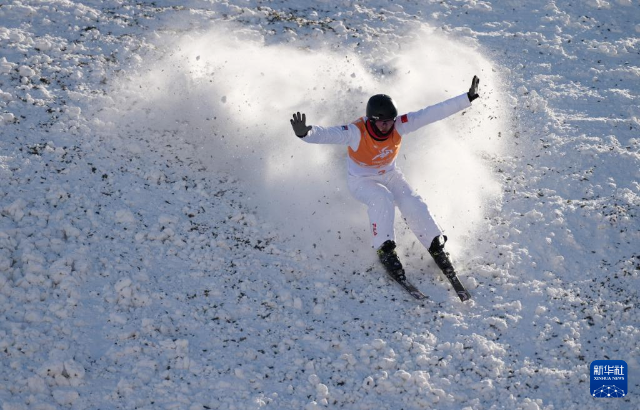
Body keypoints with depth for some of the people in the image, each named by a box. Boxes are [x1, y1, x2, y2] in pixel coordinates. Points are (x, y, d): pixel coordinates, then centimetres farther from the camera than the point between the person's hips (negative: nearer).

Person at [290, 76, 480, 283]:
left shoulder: (399, 125, -23)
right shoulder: (357, 132, -33)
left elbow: (434, 112, -24)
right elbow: (326, 134, -46)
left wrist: (467, 99, -27)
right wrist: (304, 132, -68)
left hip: (389, 174, 3)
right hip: (361, 180, -3)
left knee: (412, 204, -17)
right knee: (382, 199, -32)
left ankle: (437, 247, 1)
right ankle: (385, 250, -18)